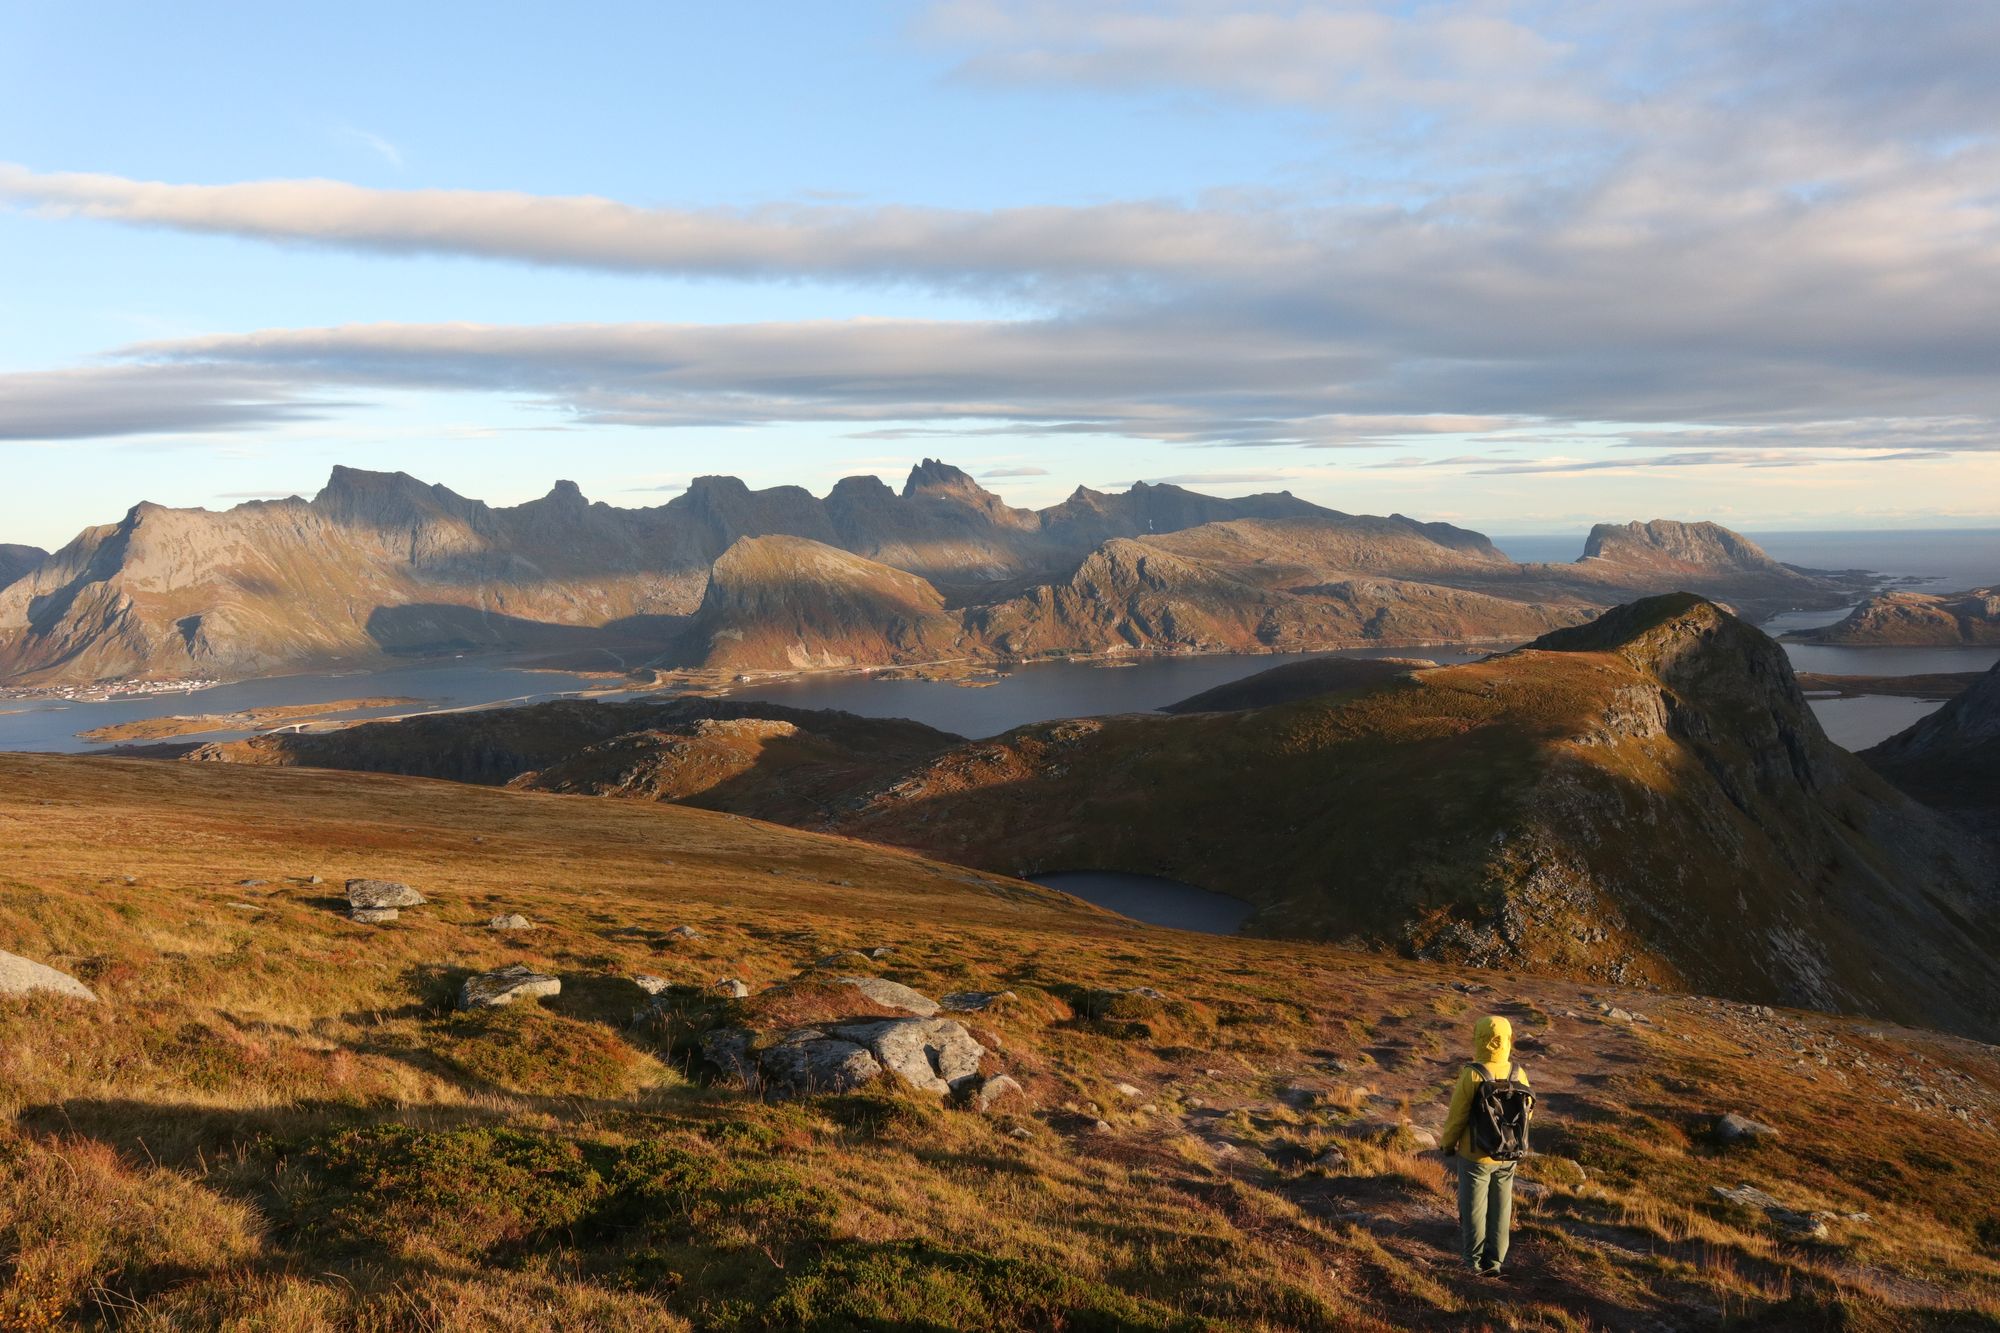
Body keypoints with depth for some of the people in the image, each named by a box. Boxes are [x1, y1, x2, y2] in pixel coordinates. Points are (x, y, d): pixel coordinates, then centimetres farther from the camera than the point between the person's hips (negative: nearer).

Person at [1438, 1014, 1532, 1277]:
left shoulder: (1471, 1075, -22)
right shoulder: (1518, 1074, -9)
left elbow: (1457, 1115, -16)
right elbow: (1527, 1110, 2)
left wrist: (1447, 1143, 1)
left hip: (1475, 1155, -4)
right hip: (1508, 1157, 4)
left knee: (1473, 1207, 11)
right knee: (1500, 1207, 16)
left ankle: (1476, 1261, 18)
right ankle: (1495, 1261, 22)